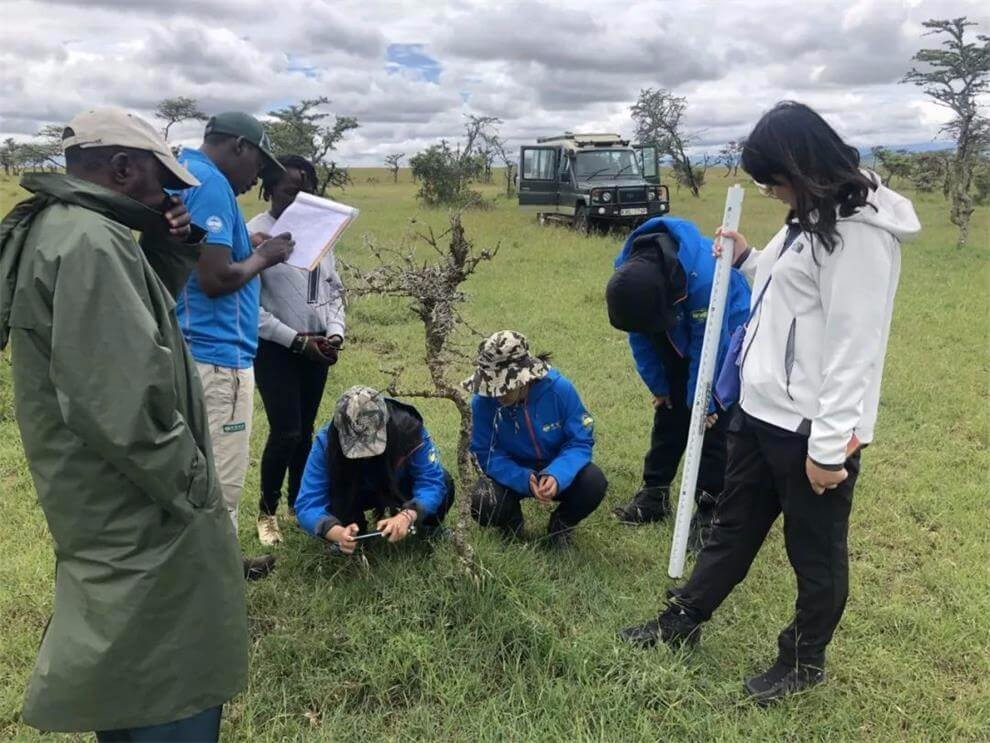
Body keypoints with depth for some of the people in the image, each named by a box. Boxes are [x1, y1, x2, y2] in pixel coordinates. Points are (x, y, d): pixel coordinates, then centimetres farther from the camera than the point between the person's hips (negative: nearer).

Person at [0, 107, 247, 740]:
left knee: (130, 691, 25)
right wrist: (192, 486, -16)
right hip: (141, 522, -10)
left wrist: (170, 253, 5)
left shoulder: (58, 229, 10)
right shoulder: (88, 243, -22)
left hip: (114, 513, 10)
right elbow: (124, 402, -29)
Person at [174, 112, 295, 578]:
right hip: (215, 357, -11)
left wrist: (251, 251, 11)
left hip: (191, 351, 11)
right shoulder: (211, 185, -14)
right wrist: (263, 257, -6)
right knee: (219, 484, -2)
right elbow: (215, 278, -22)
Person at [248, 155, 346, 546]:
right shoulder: (254, 233, -12)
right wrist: (297, 340, -15)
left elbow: (334, 289, 13)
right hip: (275, 349, -5)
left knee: (305, 431, 12)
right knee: (285, 432, -6)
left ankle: (298, 504, 29)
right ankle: (267, 512, 15)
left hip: (317, 347, 5)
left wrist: (335, 332, -3)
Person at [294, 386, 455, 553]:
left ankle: (429, 526, 4)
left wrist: (407, 516, -55)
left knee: (444, 482, -28)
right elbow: (308, 504, -36)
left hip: (401, 488, 0)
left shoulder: (408, 427, -36)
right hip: (351, 495, 1)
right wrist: (338, 533, -56)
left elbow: (432, 480, -35)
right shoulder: (326, 441, -34)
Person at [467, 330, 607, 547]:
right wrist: (525, 480, -34)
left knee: (593, 483, -31)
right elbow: (487, 455, -17)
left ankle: (561, 524, 4)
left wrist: (557, 476, -38)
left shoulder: (559, 388, -25)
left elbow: (581, 441, -19)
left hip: (556, 470, 0)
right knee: (483, 503, -30)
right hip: (514, 473, 0)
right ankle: (511, 523, 10)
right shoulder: (482, 401, -23)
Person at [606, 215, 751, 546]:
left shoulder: (703, 276, -42)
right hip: (678, 336, 6)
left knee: (714, 419, -10)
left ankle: (710, 507, -2)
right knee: (669, 412, 9)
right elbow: (639, 335, -9)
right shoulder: (628, 272, -23)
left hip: (726, 334, -6)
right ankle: (654, 493, 20)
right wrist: (657, 385, -3)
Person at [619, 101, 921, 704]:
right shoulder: (813, 218, 11)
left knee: (816, 552, 12)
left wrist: (830, 446, -22)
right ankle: (683, 621, 39)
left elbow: (854, 349, -23)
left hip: (811, 428, -10)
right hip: (762, 410, 10)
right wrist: (748, 261, 10)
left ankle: (804, 661, 33)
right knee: (734, 527, 23)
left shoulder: (859, 232, -20)